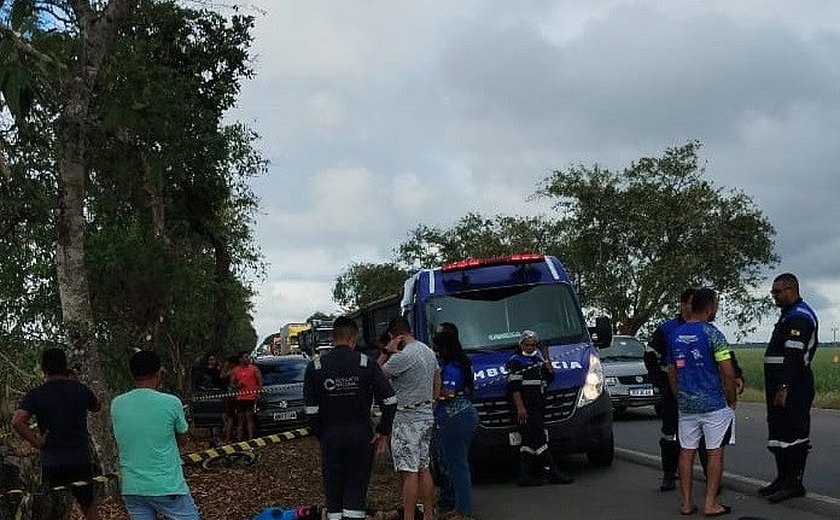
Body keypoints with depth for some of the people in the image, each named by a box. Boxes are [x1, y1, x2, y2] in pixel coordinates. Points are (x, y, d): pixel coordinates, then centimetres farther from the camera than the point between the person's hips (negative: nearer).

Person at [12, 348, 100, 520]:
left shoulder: (35, 395, -5)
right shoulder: (80, 390, 1)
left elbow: (17, 421, -19)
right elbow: (96, 407, 22)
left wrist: (36, 442, -8)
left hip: (51, 463, -1)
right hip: (81, 461, 1)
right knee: (88, 506, 17)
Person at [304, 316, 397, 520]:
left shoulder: (315, 367, -2)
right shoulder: (366, 363, -4)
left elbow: (311, 410, -4)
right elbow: (390, 401, -8)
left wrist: (321, 435, 8)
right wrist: (383, 432, 1)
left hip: (330, 436, 1)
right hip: (361, 435, -1)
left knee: (333, 490, 12)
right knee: (356, 490, 5)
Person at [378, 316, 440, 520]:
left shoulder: (403, 357, -19)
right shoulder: (429, 351, 11)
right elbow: (437, 383, 20)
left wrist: (386, 352, -9)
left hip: (408, 420, -9)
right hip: (427, 415, 9)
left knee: (409, 472, -8)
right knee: (423, 469, 15)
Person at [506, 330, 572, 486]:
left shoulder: (538, 358, 20)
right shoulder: (515, 362, -3)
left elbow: (550, 377, 16)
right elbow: (514, 387, -9)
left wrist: (546, 360, 3)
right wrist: (520, 408, -17)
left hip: (539, 405, 8)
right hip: (526, 406, -8)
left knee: (529, 441, 7)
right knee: (539, 439, -10)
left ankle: (525, 476, 8)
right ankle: (554, 473, -13)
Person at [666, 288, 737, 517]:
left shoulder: (675, 335, 7)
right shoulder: (712, 334, -12)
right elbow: (728, 372, -14)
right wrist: (732, 399, -1)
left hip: (685, 404, 5)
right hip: (713, 403, -5)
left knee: (686, 451, 9)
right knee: (715, 451, 2)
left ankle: (686, 502, 11)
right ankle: (711, 503, 3)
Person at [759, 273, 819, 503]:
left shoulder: (799, 317, -15)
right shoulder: (790, 315, 20)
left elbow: (794, 356, -23)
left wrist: (784, 388, -27)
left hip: (793, 388, -11)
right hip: (783, 386, 11)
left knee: (792, 435, -7)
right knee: (778, 433, 14)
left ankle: (794, 484, -3)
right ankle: (783, 479, 21)